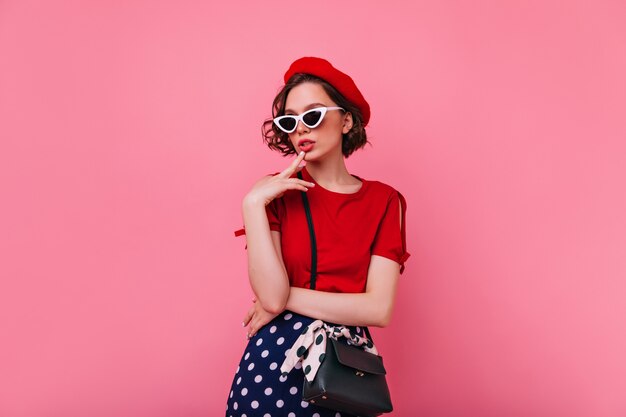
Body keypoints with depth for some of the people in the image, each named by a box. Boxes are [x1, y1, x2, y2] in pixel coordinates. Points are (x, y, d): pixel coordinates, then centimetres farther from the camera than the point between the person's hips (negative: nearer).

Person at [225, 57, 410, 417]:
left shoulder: (383, 200, -3)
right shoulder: (276, 191, -3)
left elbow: (379, 309, -12)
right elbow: (271, 295, -15)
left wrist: (286, 297, -12)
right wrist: (253, 204, -19)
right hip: (275, 357, 0)